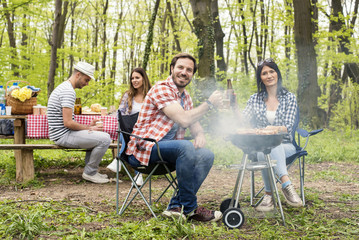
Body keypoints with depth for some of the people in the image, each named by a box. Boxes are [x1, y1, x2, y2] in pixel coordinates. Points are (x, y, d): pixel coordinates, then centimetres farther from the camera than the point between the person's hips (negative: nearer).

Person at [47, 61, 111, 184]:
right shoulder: (69, 91, -18)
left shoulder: (63, 87, 17)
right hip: (63, 135, -11)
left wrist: (87, 126, 12)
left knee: (97, 135, 24)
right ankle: (90, 172, -2)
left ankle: (90, 170, 21)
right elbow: (68, 122, -23)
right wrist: (89, 129, -10)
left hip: (61, 133, 11)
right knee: (105, 138, -17)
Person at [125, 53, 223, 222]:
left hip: (168, 148, 8)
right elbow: (184, 119, -21)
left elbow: (195, 125, 14)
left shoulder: (186, 97, 18)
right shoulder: (161, 89, -11)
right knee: (186, 147, -34)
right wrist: (209, 104, -11)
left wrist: (200, 135, -11)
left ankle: (176, 206, -17)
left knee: (206, 155, -14)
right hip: (144, 147, -8)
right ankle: (189, 208, -20)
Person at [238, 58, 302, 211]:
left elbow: (288, 127, -3)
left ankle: (269, 194, -36)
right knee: (264, 151, -37)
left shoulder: (289, 97, 7)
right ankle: (286, 184, -40)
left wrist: (275, 128, -23)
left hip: (284, 146, -1)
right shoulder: (255, 99, 13)